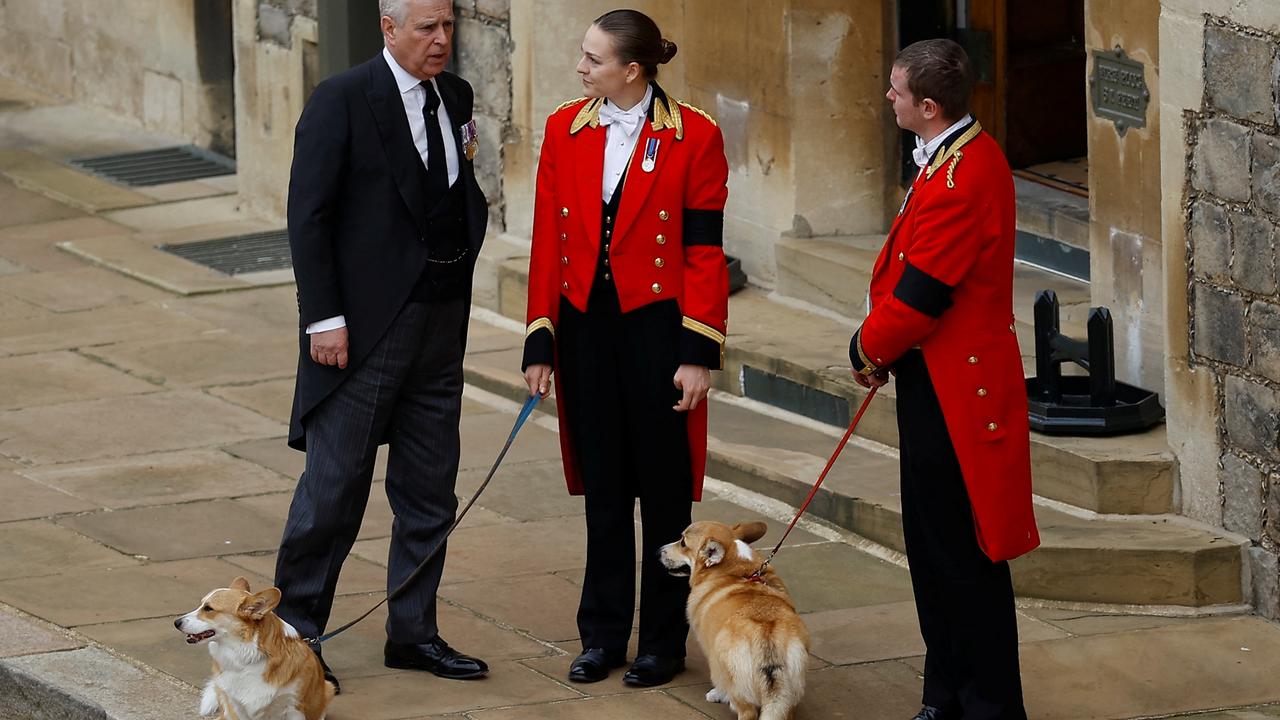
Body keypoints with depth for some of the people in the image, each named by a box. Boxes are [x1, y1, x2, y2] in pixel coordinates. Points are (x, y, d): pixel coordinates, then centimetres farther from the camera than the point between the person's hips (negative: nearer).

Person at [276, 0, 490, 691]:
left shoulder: (454, 96, 9)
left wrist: (464, 253, 5)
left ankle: (413, 633, 21)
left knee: (429, 491, 11)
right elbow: (308, 215, -12)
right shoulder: (341, 101, -11)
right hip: (365, 325, -7)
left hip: (440, 323, 7)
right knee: (335, 484, -2)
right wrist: (324, 318, -16)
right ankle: (294, 629, 9)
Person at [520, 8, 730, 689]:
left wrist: (699, 353, -10)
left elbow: (705, 252, -7)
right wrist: (541, 341, 2)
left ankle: (663, 642, 16)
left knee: (664, 490, 5)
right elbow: (548, 242, 5)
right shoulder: (565, 130, 2)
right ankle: (603, 635, 20)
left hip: (656, 325, -3)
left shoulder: (694, 137, -8)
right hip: (585, 326, 3)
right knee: (603, 487, 11)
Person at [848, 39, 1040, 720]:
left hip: (952, 391, -11)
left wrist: (868, 349, -4)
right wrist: (880, 347, 7)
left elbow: (920, 294, -21)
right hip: (935, 379, 11)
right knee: (932, 547, 17)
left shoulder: (961, 178, -24)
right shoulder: (965, 154, 10)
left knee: (960, 555, -2)